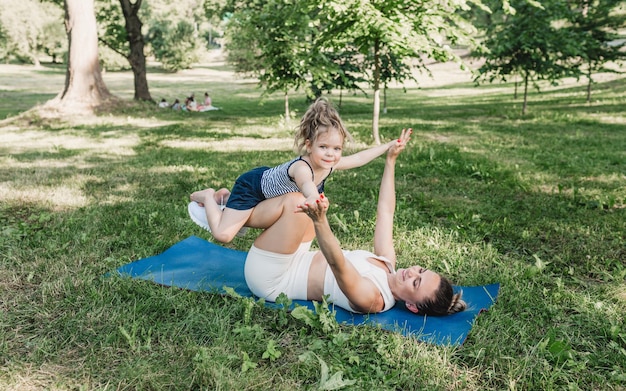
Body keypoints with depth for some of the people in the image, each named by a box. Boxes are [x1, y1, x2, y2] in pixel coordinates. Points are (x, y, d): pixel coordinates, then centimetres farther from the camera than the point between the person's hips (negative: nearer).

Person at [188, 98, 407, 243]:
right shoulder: (302, 168, -42)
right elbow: (306, 183, -66)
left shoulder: (331, 165, -18)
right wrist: (314, 198, -88)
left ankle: (225, 197, 39)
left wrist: (389, 146, -2)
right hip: (251, 185, -8)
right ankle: (207, 197, 11)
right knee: (223, 234, -12)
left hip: (267, 178, 8)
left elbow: (360, 158, -2)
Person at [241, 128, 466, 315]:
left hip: (268, 278, -8)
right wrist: (391, 160, 2)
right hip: (293, 265, 9)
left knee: (295, 201, -26)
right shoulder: (386, 265, -5)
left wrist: (320, 223, -63)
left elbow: (338, 264, -46)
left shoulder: (371, 298, -27)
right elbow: (385, 212, 1)